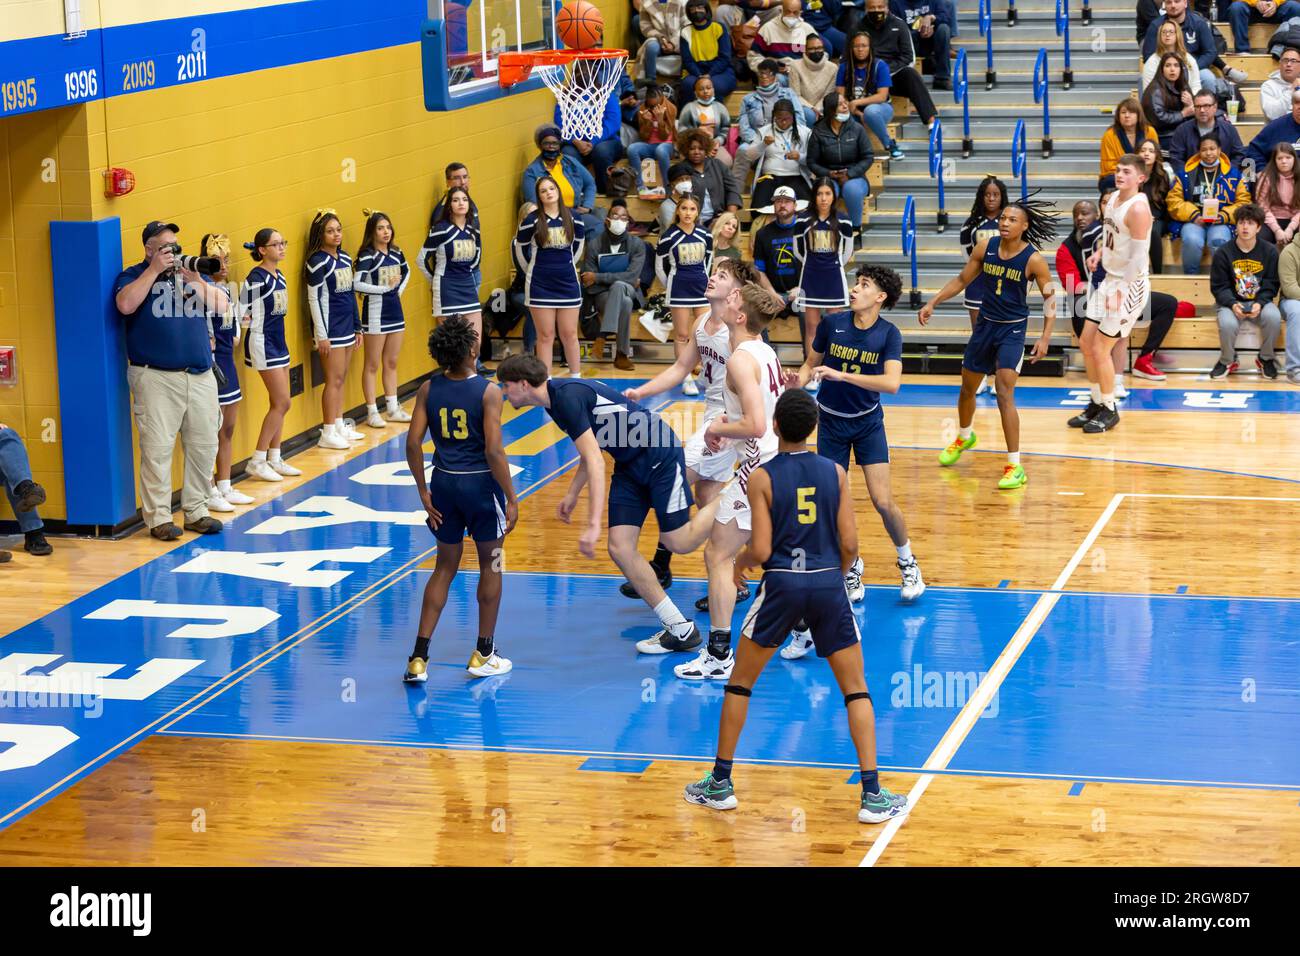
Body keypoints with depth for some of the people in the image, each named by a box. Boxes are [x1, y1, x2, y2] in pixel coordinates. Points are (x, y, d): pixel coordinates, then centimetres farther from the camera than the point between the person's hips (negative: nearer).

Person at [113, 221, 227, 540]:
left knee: (203, 447, 7)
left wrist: (194, 282, -8)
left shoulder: (191, 273, 17)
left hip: (200, 377, 5)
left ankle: (196, 511, 18)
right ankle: (158, 518, -3)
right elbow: (125, 304, -18)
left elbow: (221, 305, 6)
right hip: (156, 378, -5)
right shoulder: (133, 275, 3)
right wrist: (155, 270, -13)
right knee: (157, 449, -8)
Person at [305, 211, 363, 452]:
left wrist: (357, 326, 17)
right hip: (330, 326, -7)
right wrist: (321, 335, -16)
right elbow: (314, 299, -14)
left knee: (342, 379, 12)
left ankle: (340, 426, 20)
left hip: (347, 326, 7)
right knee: (334, 379, -6)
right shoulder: (318, 262, -12)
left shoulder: (345, 258, 10)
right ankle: (328, 433, -1)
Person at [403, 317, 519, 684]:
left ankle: (419, 658, 9)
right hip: (480, 483, -4)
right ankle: (483, 655, 23)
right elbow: (494, 450, -19)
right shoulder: (488, 392, -15)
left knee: (445, 567, 16)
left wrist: (424, 492, 5)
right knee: (490, 566, 15)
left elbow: (413, 443, -5)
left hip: (444, 483, 4)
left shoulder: (429, 389, -3)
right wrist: (512, 499, -12)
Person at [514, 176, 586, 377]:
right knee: (545, 336, 1)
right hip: (540, 285, -2)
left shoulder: (572, 218, 2)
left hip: (568, 284, 2)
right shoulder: (532, 220, -6)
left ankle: (576, 378, 15)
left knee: (569, 335, 7)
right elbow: (520, 249, 6)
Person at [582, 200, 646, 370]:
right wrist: (627, 282, -9)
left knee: (618, 286, -37)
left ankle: (602, 336, -40)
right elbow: (587, 284, -5)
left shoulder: (637, 245, -1)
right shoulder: (594, 245, -1)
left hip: (630, 292, 0)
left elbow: (632, 276, -15)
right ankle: (622, 355, -32)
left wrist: (598, 278, -16)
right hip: (602, 295, 0)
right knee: (624, 303, -36)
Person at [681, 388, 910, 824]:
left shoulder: (762, 477, -6)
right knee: (856, 690, 10)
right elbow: (850, 544, -1)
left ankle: (720, 784, 20)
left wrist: (738, 562, 13)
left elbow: (761, 550, -9)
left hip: (782, 584, -2)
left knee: (739, 682, 16)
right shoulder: (834, 472, 1)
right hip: (828, 584, 2)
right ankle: (873, 796, 3)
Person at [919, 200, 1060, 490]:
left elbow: (1049, 297, -7)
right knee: (967, 387, 20)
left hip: (1013, 329, -5)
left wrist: (1045, 337, -16)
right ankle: (964, 436, 51)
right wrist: (932, 303, 2)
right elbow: (962, 280, 8)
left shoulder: (1033, 260, -16)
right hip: (985, 324, 5)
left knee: (1005, 393, -18)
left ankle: (1015, 467, -15)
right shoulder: (985, 248, -5)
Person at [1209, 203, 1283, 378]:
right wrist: (1233, 304, -21)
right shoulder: (1223, 252, -3)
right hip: (1231, 302, -1)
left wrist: (1260, 304, -18)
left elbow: (1271, 285, 1)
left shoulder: (1270, 251, 0)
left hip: (1260, 301, 1)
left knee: (1274, 317, -32)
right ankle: (1227, 361, -1)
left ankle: (1266, 358, -3)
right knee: (1227, 324, -34)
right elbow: (1219, 286, -3)